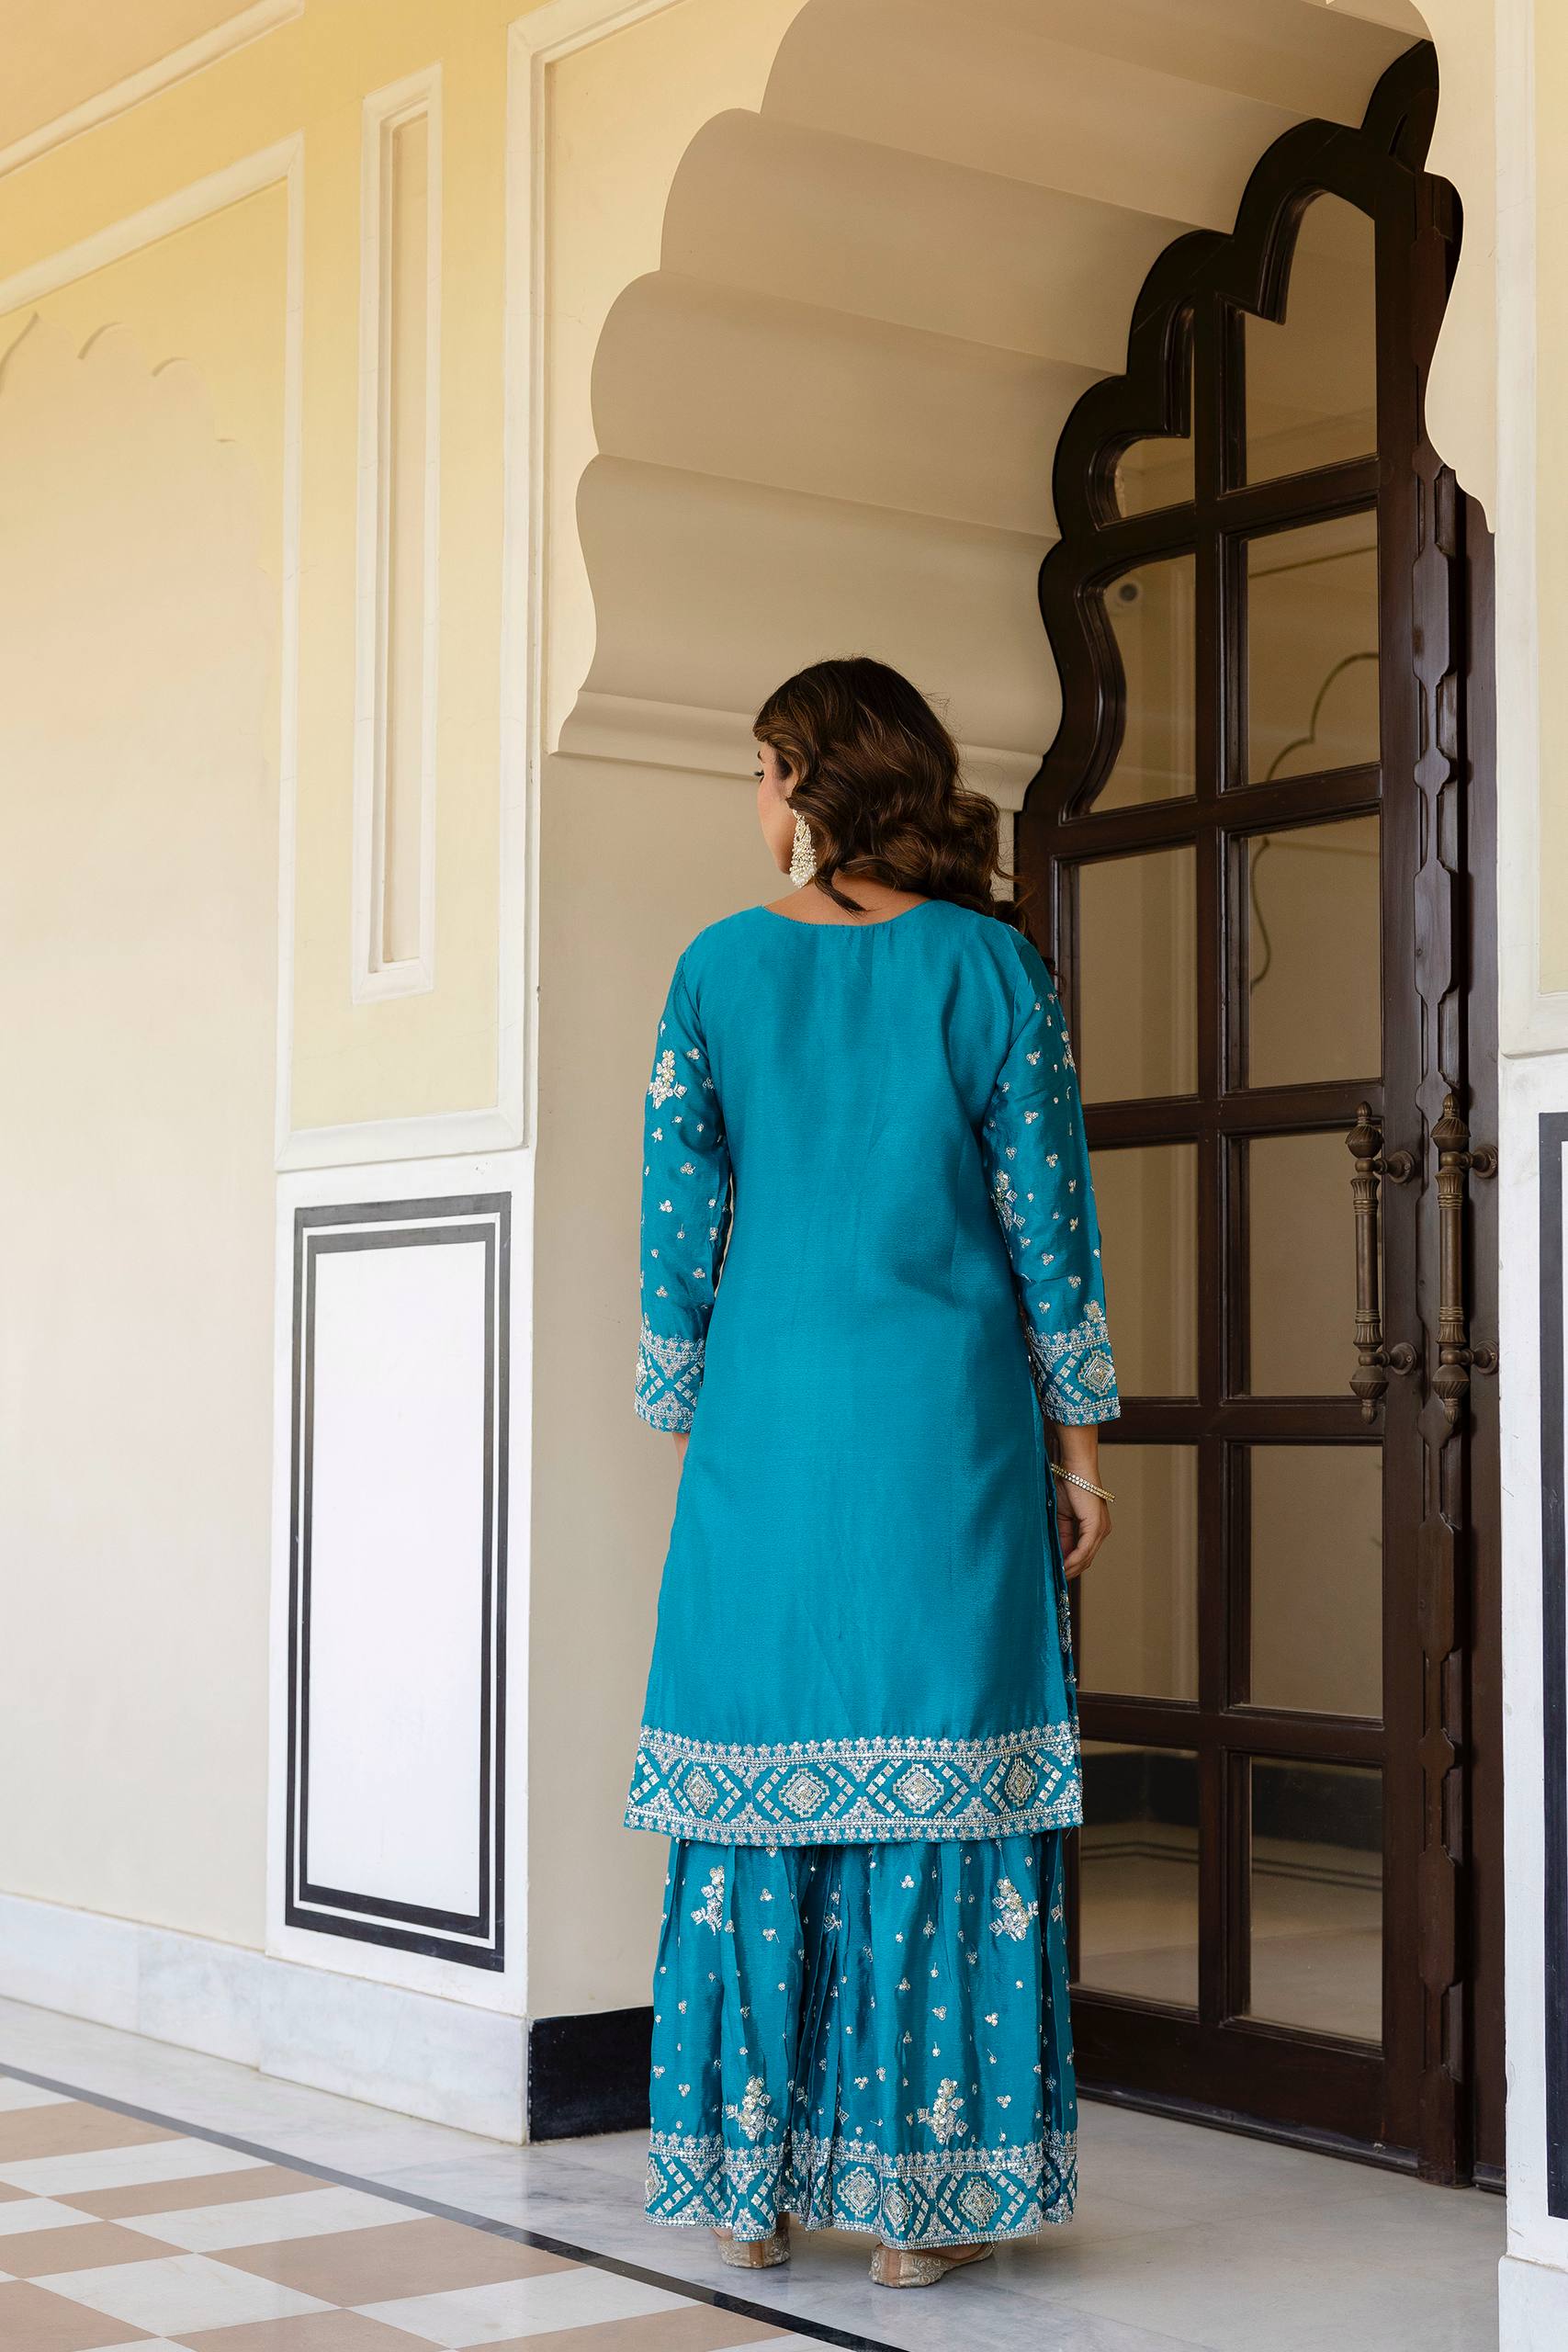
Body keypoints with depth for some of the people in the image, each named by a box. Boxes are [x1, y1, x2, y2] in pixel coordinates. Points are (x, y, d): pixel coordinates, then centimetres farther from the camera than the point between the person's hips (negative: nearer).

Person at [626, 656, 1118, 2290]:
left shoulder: (720, 969, 2)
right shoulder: (988, 964, 0)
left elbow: (677, 1223, 4)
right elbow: (1046, 1216, -1)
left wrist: (682, 1421, 14)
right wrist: (1077, 1438, 5)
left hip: (765, 1431, 1)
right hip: (945, 1430, -1)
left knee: (759, 1784, 8)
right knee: (938, 1793, 3)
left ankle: (750, 2185, 14)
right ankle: (915, 2193, 7)